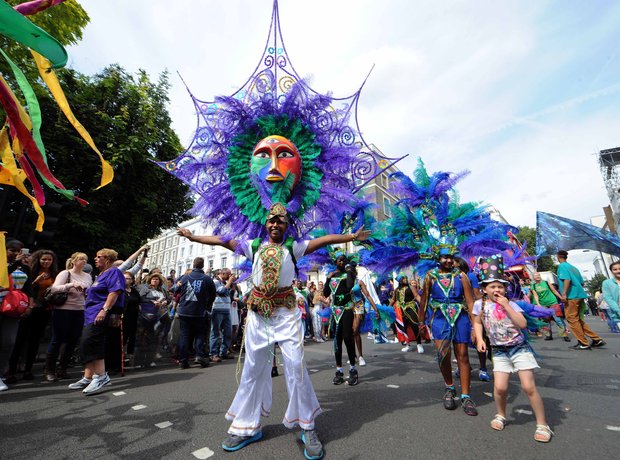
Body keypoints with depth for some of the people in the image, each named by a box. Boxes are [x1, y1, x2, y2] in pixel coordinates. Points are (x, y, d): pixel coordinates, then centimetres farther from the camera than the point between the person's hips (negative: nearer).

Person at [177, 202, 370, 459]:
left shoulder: (293, 248, 2)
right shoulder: (254, 247, 8)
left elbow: (323, 240, -4)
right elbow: (224, 242, 11)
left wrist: (352, 236, -8)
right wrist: (193, 237, 16)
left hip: (286, 312, -2)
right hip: (258, 313, 3)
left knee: (295, 366, -4)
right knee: (253, 369, 11)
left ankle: (307, 428, 15)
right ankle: (248, 426, 29)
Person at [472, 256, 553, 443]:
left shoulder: (510, 304, -10)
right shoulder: (480, 304, -4)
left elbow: (523, 324, -23)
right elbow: (477, 323, 10)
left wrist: (506, 306, -25)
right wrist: (480, 339, -3)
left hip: (519, 347, -1)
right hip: (499, 351, 2)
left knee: (529, 387, -5)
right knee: (500, 387, -5)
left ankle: (542, 425, 14)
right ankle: (501, 415, 22)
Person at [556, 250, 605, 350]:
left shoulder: (562, 266, -5)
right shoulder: (573, 267, 20)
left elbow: (567, 279, -19)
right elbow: (581, 282, 21)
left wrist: (564, 294, -22)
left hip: (571, 296, -9)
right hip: (579, 295, 9)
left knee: (572, 319, -2)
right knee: (577, 319, 16)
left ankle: (584, 343, 0)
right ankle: (597, 340, 14)